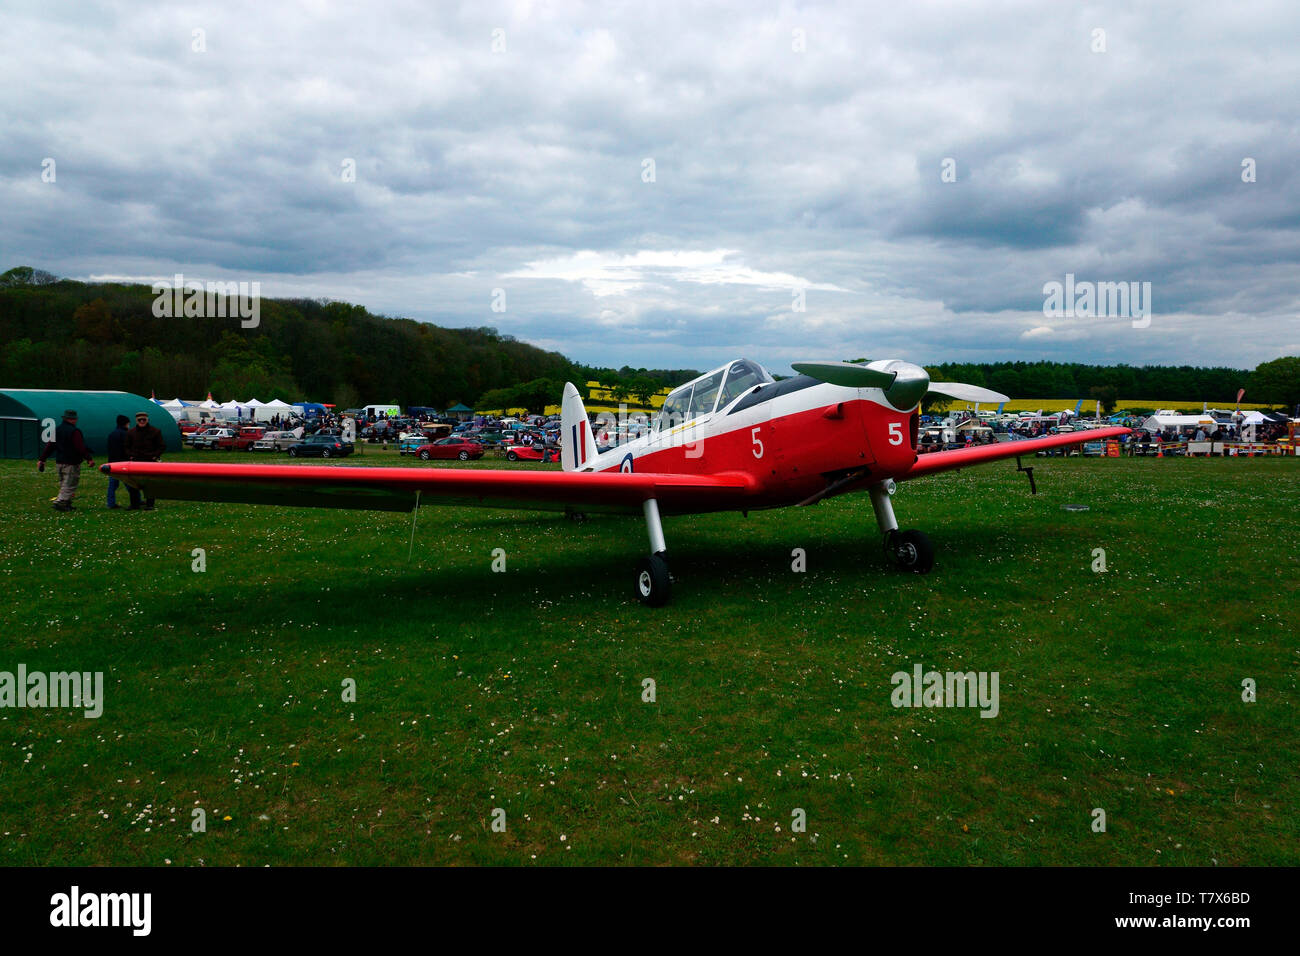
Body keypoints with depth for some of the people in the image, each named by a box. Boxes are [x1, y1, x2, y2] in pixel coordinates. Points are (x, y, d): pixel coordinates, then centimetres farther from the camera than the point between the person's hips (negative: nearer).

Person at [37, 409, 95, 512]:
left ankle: (66, 503, 20)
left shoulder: (57, 430, 9)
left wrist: (41, 459, 13)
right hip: (72, 463, -8)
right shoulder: (74, 431, -15)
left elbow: (49, 446, 10)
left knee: (64, 484, 17)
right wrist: (89, 459, -15)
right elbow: (81, 448, -19)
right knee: (69, 484, -3)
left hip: (60, 461, 8)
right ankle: (60, 502, -11)